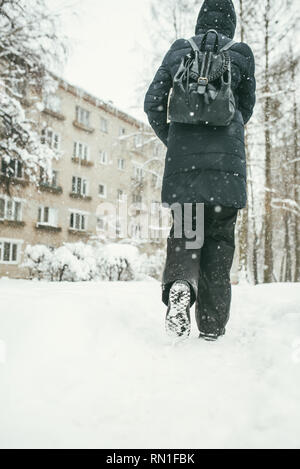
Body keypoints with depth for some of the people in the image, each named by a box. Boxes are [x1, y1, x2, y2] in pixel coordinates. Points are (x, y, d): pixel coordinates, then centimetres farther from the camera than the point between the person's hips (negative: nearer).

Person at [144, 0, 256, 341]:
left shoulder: (177, 51, 12)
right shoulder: (241, 54, 9)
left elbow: (153, 102, 8)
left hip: (182, 158, 1)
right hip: (226, 159, -1)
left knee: (183, 228, 12)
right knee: (220, 237, 4)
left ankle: (179, 281, -21)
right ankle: (212, 328, 4)